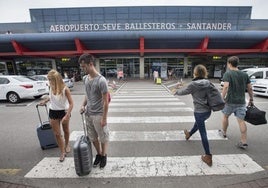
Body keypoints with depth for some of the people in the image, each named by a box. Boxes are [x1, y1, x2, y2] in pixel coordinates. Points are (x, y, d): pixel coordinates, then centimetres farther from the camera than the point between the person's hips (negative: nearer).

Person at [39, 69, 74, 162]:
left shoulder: (65, 89, -24)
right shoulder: (51, 87, -8)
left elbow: (71, 103, -23)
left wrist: (67, 116, -29)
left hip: (64, 111, -3)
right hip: (53, 112, 4)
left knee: (66, 130, 19)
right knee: (57, 134, 7)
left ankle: (67, 144, 47)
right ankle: (62, 152, 24)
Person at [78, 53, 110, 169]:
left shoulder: (101, 80, -20)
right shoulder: (86, 78, 4)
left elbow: (105, 101, -18)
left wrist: (104, 118, -16)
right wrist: (83, 105, 4)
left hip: (98, 115, -7)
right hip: (88, 114, 7)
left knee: (102, 137, 13)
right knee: (92, 137, 19)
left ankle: (104, 155, 35)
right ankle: (98, 154, 40)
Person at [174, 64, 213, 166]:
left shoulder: (193, 84, -15)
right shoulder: (208, 83, 0)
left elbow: (183, 91, -1)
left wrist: (176, 92, 20)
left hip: (199, 112, -7)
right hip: (208, 111, 7)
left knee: (203, 133, 3)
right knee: (198, 123, 31)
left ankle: (208, 157, 13)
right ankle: (189, 134, 59)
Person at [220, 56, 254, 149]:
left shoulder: (228, 73, -8)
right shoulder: (244, 74, 8)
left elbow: (226, 86, -22)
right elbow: (250, 88, 10)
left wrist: (222, 97, -19)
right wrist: (251, 99, 19)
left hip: (230, 101, -4)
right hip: (241, 101, 4)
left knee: (225, 116, 17)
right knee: (241, 120, 5)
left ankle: (224, 132, 35)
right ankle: (244, 142, 7)